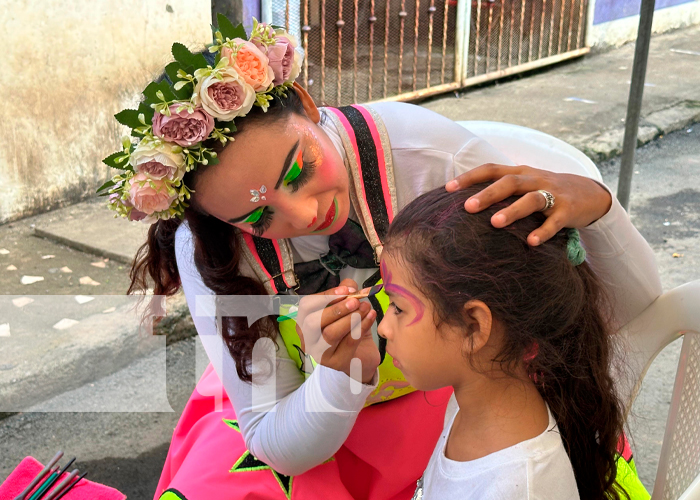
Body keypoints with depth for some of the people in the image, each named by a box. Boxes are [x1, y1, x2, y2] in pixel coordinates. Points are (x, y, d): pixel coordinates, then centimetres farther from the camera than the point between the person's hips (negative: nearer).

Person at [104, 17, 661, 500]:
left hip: (441, 399, 1)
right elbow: (281, 447, -16)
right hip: (301, 409, 0)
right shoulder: (208, 250, -23)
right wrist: (343, 374, -37)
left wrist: (593, 203, -41)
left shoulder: (426, 151, -28)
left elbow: (632, 305, -20)